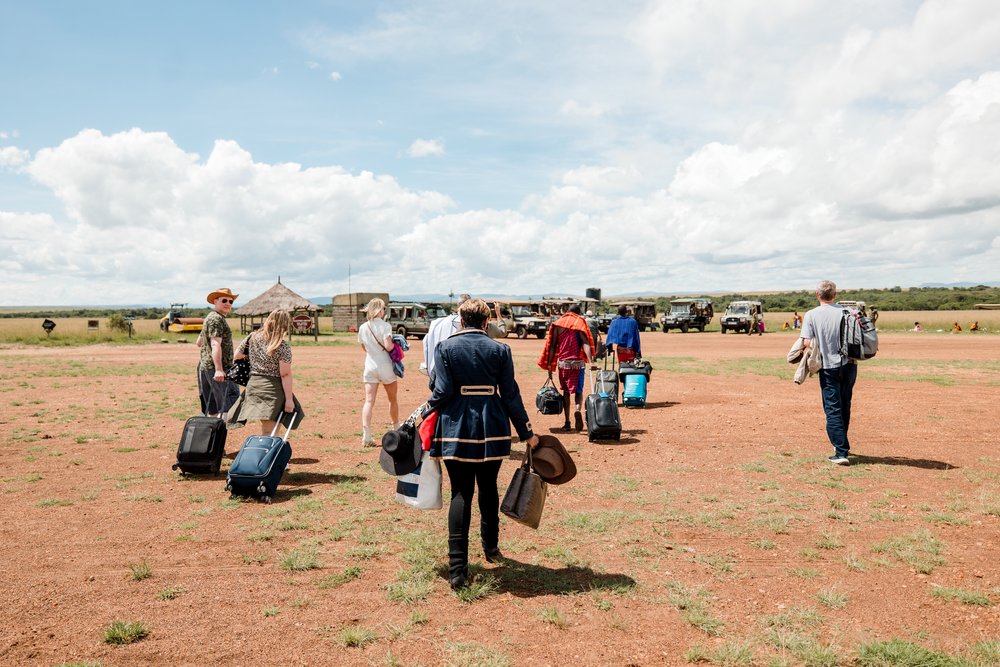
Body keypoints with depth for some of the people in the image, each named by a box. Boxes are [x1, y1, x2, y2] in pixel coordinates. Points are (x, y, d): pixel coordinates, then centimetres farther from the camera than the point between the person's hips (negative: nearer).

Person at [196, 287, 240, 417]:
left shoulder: (210, 317, 21)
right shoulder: (217, 318, -11)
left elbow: (199, 342, 30)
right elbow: (215, 344, -24)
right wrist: (219, 369, -32)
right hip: (215, 368, -10)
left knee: (212, 409, 12)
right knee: (230, 404, -15)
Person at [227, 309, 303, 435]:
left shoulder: (252, 338, 4)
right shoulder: (283, 346, -12)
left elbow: (236, 356, 13)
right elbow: (285, 375, -14)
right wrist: (289, 399, -11)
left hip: (253, 386, 6)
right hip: (273, 388, -5)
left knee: (265, 430, 17)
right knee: (269, 433, -1)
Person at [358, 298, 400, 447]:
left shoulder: (362, 327, 5)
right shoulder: (385, 326, -11)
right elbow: (388, 346, -21)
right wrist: (395, 343, -1)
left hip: (370, 366, 3)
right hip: (385, 367, -3)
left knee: (369, 401, -3)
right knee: (392, 399, 17)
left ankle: (366, 435, -17)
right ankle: (397, 429, 33)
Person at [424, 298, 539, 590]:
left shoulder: (445, 347, -3)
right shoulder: (499, 350, -1)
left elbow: (442, 391, -8)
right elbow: (511, 395, 0)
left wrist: (425, 413, 10)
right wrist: (527, 433, 8)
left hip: (456, 429, -1)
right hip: (491, 429, 1)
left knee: (461, 493, 2)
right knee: (488, 489, 20)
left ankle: (457, 568, -2)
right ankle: (491, 547, 36)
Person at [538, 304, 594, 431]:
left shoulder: (557, 323, 6)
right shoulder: (580, 322, -1)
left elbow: (552, 346, 3)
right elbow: (585, 343, -14)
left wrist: (549, 365, 5)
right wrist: (590, 361, -23)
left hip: (562, 362, 2)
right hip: (578, 362, -2)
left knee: (566, 391, 12)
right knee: (578, 390, 10)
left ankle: (567, 423, 10)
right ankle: (578, 410, -21)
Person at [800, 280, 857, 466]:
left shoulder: (811, 315, -7)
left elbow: (807, 342, -13)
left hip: (828, 367, -3)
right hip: (849, 364, 3)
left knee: (833, 410, 0)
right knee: (844, 407, 19)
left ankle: (841, 452, -7)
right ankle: (842, 445, 34)